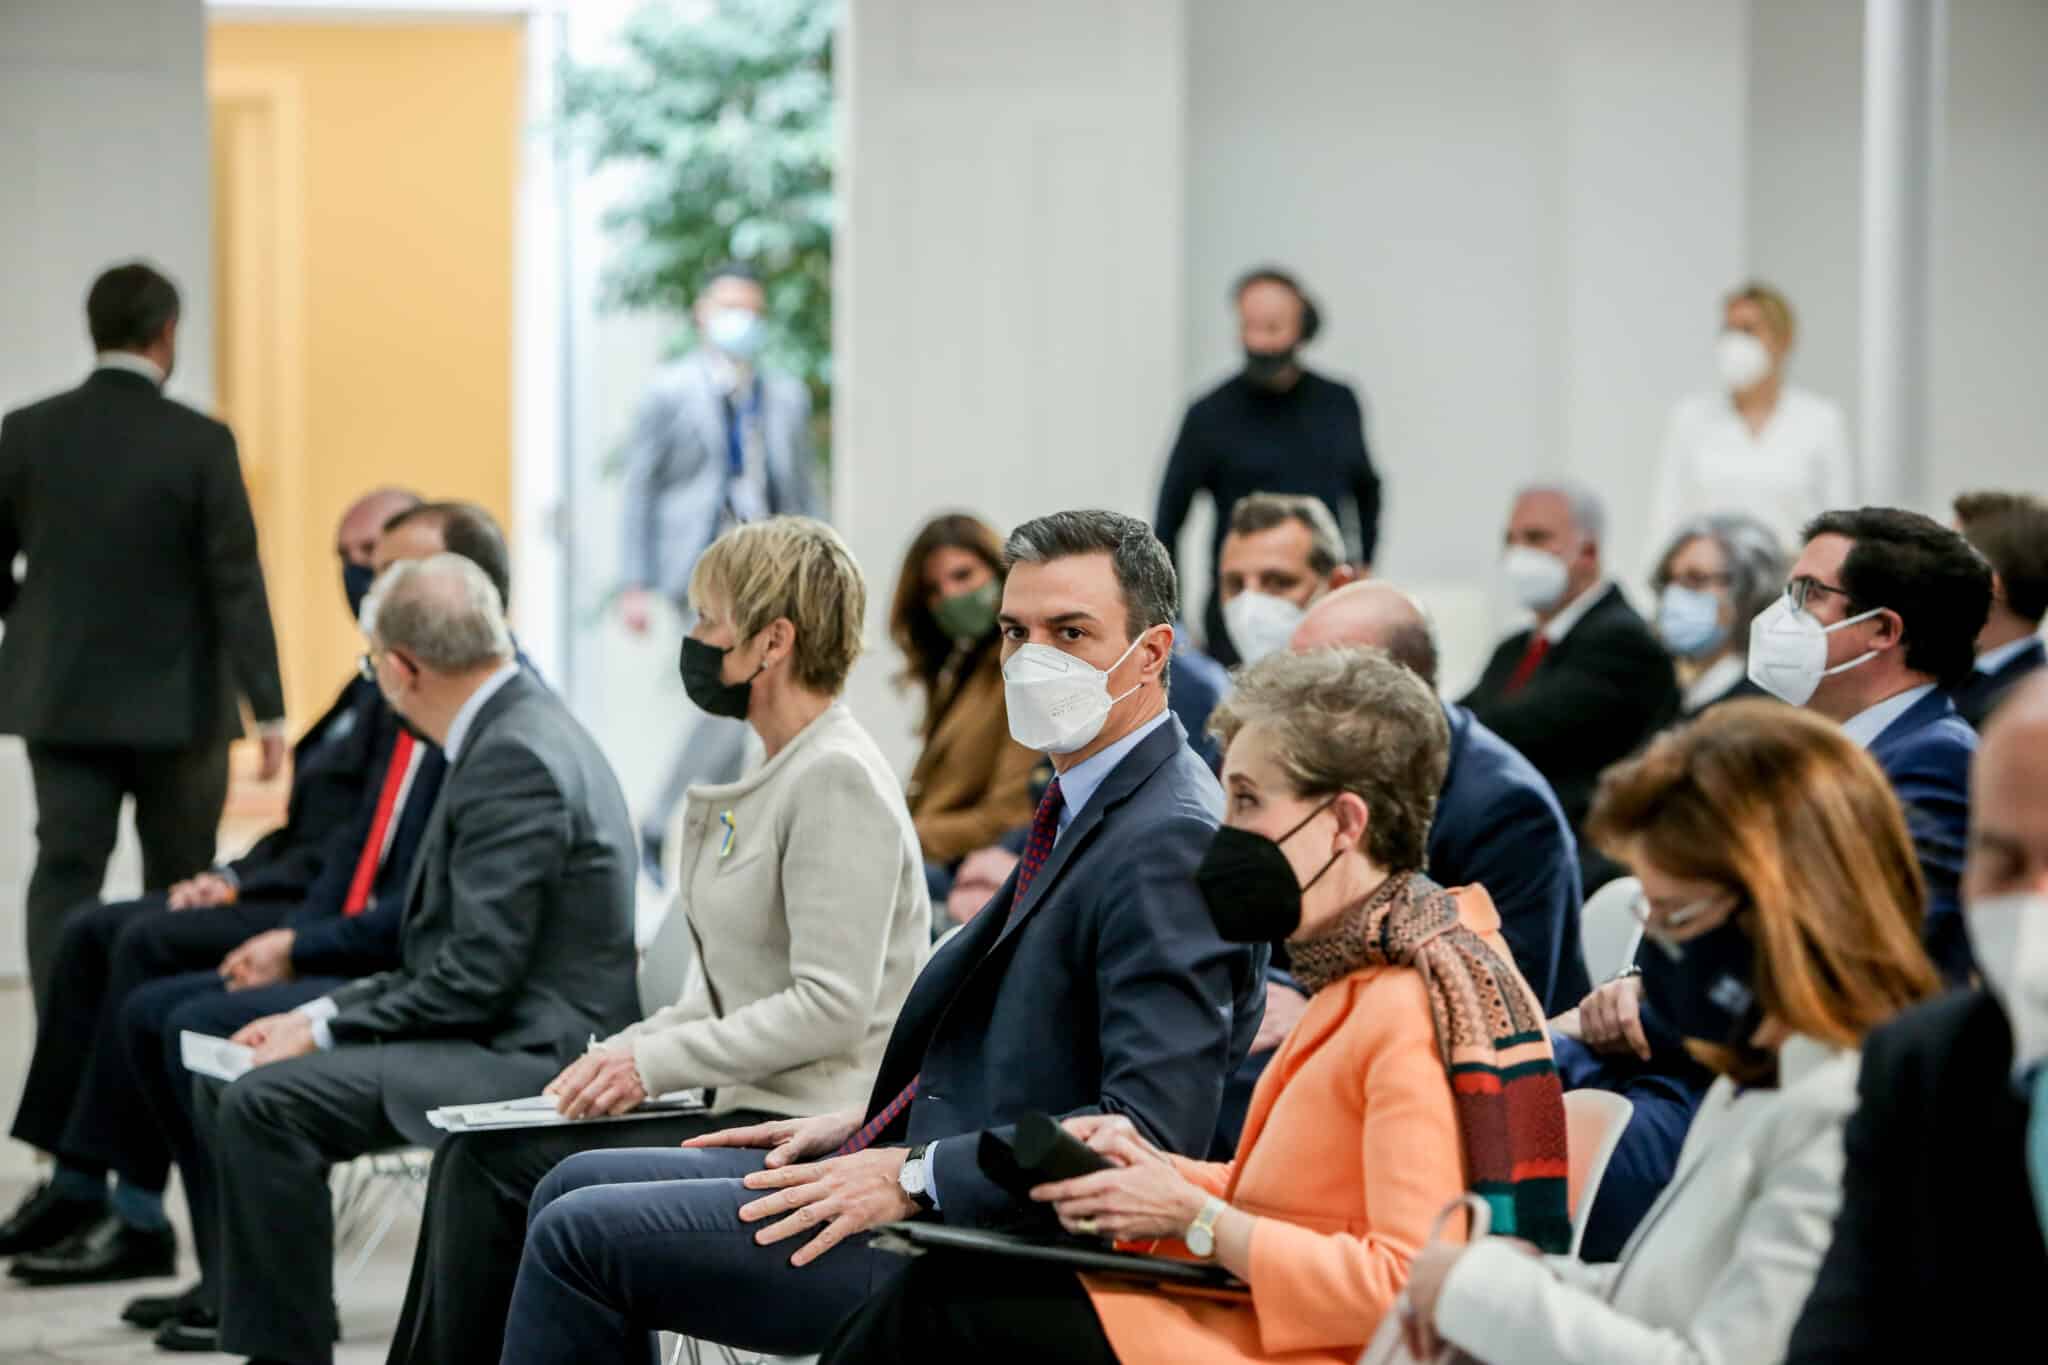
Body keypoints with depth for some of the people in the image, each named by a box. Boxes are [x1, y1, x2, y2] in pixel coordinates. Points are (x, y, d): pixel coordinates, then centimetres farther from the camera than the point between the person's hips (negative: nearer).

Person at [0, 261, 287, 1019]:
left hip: (61, 700, 2)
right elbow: (238, 583, -13)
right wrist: (267, 708, -10)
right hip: (175, 702, -2)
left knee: (65, 872, 2)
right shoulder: (199, 443, -11)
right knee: (180, 887, 11)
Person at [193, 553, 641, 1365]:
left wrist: (328, 1031, -12)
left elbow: (478, 973, -21)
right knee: (226, 1084, 8)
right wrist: (322, 1015, 7)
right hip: (501, 1034, 11)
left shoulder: (515, 756, -18)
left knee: (264, 1103, -22)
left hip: (534, 1054, -11)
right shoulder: (513, 731, 14)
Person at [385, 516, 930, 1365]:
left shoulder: (838, 780, -14)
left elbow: (830, 1008, -20)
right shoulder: (780, 776, 17)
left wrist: (655, 1060, -15)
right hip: (749, 1114, 9)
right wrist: (619, 1056, 5)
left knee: (499, 1170, -14)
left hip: (805, 1137, -9)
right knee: (476, 1152, -2)